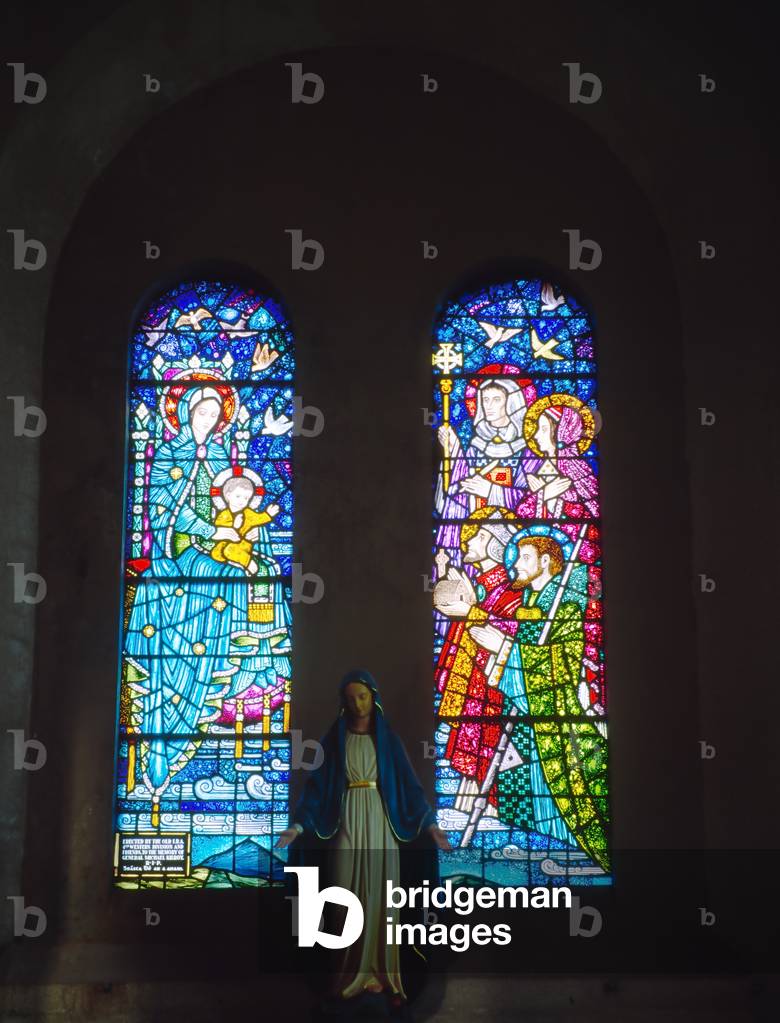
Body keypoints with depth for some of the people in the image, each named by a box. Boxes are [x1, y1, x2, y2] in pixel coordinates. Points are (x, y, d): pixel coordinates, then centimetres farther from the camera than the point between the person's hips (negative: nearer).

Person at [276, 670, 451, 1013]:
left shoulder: (388, 739, 6)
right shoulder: (334, 739, 5)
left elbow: (409, 784, 3)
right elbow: (317, 785, 0)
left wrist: (430, 823, -7)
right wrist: (298, 824, -12)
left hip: (380, 821, 0)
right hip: (347, 822, 0)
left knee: (381, 896, -3)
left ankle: (382, 973, 3)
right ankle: (352, 974, 7)